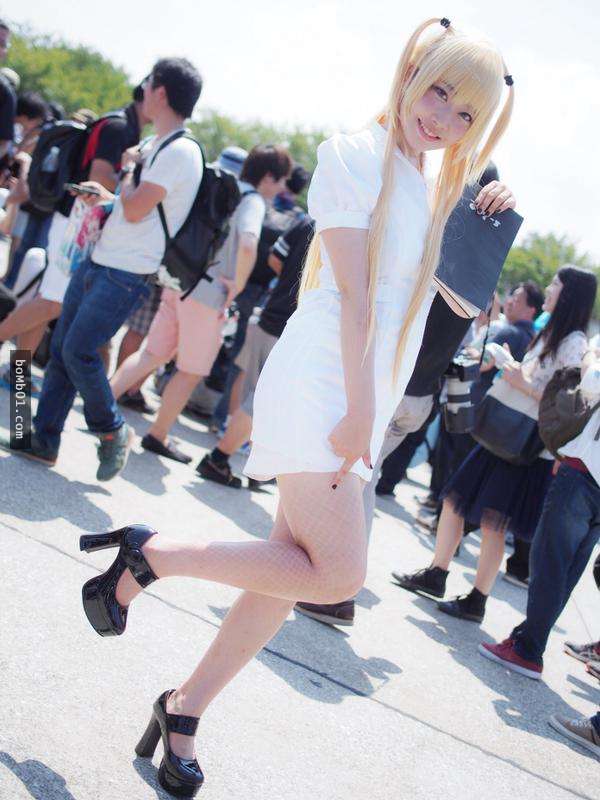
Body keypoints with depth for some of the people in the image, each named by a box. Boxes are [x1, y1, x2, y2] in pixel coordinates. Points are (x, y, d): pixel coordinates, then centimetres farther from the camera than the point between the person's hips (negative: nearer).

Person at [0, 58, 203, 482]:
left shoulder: (180, 152, -15)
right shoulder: (153, 145, 16)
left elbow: (135, 210, -20)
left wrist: (128, 168, -4)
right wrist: (107, 195, 16)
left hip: (125, 276, -9)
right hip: (97, 263, 9)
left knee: (78, 352, -11)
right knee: (61, 349, 8)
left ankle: (112, 431, 10)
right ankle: (43, 439, 14)